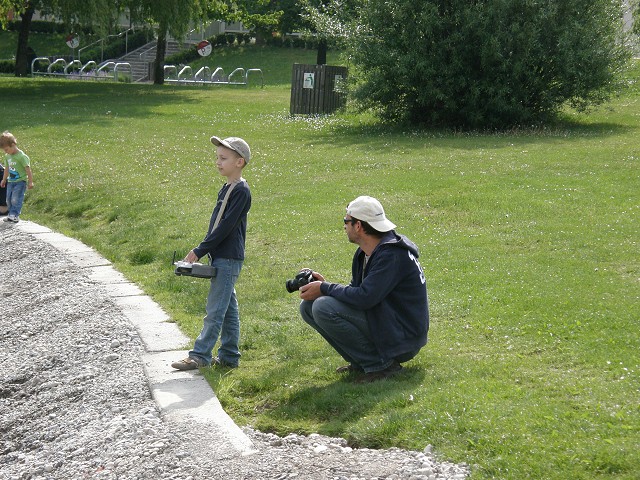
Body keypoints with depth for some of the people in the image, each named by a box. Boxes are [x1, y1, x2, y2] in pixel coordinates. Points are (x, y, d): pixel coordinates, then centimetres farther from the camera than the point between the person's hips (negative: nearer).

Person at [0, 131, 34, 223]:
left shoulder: (21, 156, -17)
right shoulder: (7, 157, 6)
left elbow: (28, 169, -15)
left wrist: (30, 182, -14)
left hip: (20, 181, -8)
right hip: (11, 182, 8)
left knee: (16, 199, -15)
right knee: (9, 200, 6)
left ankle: (14, 215, -16)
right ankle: (11, 214, 14)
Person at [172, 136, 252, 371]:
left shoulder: (241, 191, -15)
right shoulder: (227, 188, 14)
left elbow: (226, 226, -19)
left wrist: (200, 251, -17)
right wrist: (199, 250, 13)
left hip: (229, 258, -10)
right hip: (221, 256, 10)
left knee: (215, 309, -7)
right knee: (228, 308, 12)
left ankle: (200, 355, -7)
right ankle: (229, 356, 17)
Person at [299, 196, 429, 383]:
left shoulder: (393, 255, -21)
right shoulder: (365, 252, 9)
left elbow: (365, 297, -29)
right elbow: (356, 291, 15)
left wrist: (325, 289, -16)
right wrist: (325, 285, -3)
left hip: (402, 338, -10)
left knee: (323, 308, -24)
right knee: (308, 306, 4)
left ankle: (381, 364, -12)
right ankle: (360, 362, 5)